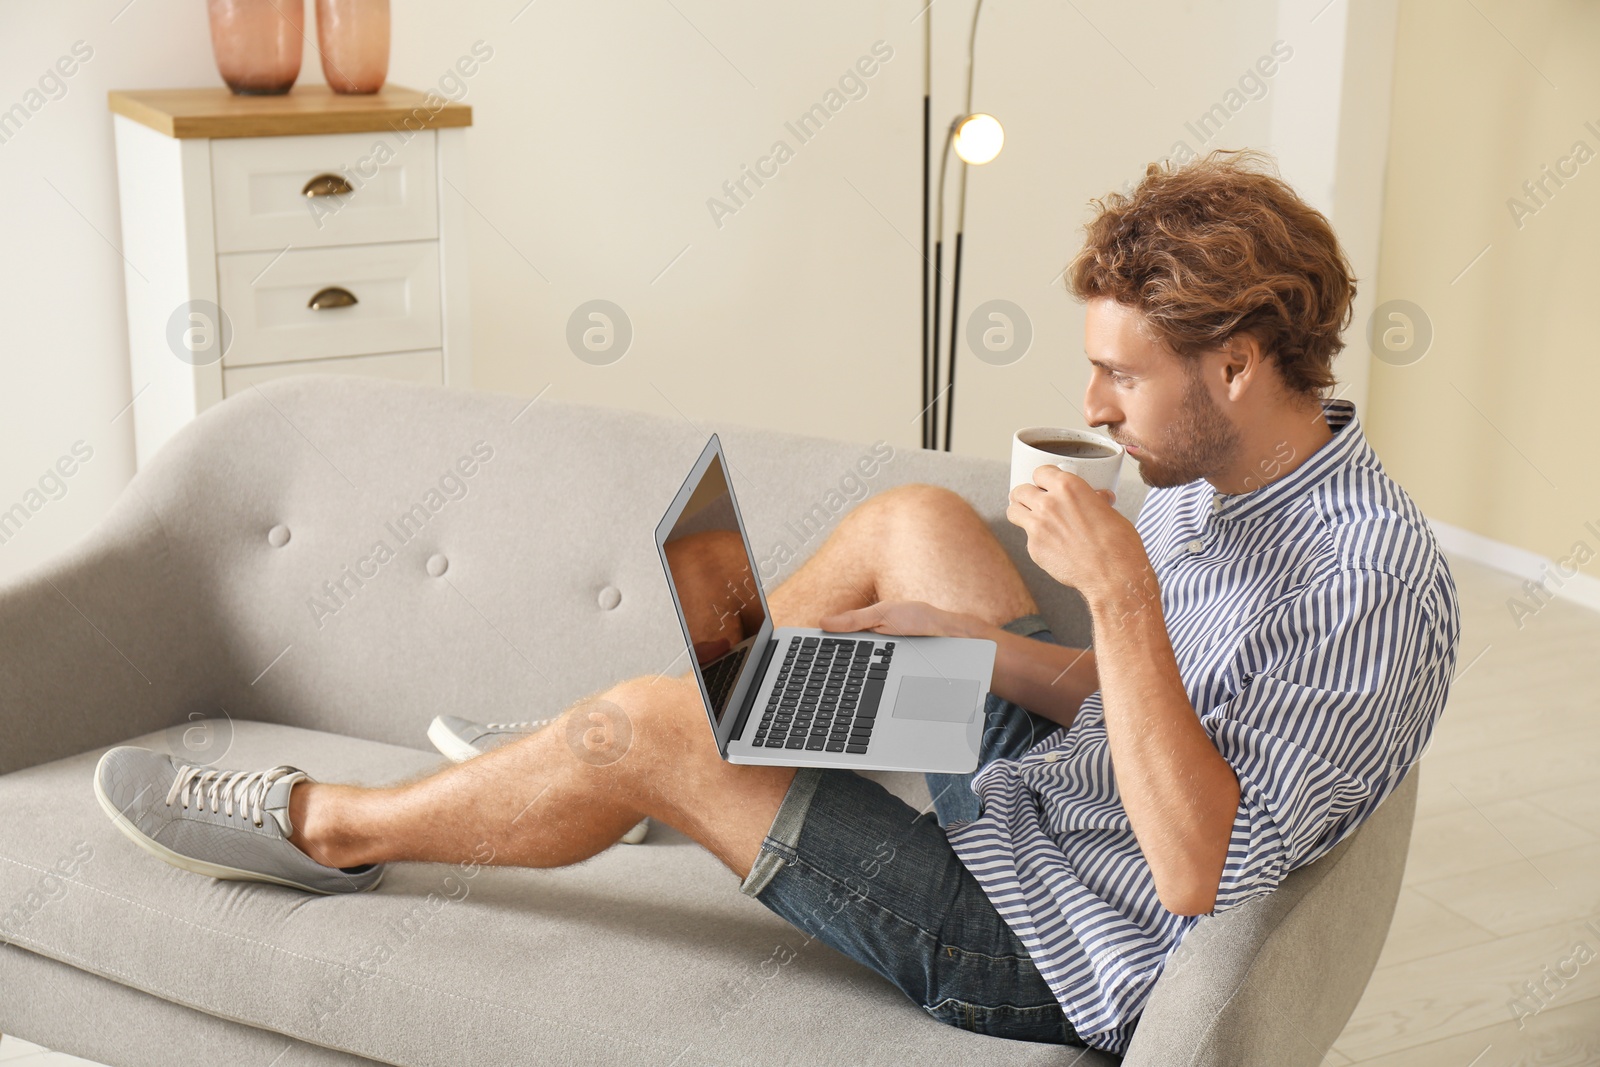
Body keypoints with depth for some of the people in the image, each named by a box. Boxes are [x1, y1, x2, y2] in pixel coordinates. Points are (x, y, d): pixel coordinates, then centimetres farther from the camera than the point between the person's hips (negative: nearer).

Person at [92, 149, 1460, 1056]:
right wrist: (983, 648, -6)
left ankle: (330, 825, 15)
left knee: (646, 728, -11)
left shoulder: (1374, 582, -27)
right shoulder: (1211, 476, 0)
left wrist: (1121, 596, -37)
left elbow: (1200, 874, -32)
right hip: (1025, 799, 9)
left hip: (1055, 949, -9)